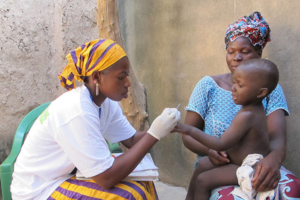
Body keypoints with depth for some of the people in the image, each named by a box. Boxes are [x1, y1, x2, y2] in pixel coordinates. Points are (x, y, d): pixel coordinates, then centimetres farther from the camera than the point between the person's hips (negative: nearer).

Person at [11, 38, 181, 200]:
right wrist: (154, 134, -28)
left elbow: (132, 140, 2)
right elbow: (107, 178, -30)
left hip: (69, 174, 8)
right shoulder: (77, 110, -29)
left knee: (141, 182, 5)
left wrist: (163, 128, -17)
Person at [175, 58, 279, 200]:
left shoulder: (246, 115, -28)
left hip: (249, 168, -11)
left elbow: (222, 144, -28)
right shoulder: (256, 108, 3)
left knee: (203, 180, -11)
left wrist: (190, 130, -28)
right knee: (203, 164, 15)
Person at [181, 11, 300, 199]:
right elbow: (188, 134, 2)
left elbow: (277, 136, -11)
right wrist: (210, 150, -22)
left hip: (257, 165, 2)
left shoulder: (271, 90, 4)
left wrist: (274, 157, -37)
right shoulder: (208, 86, 1)